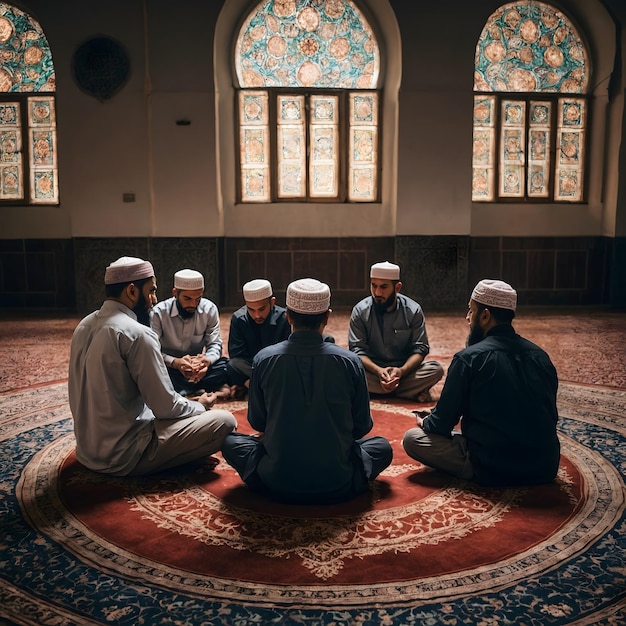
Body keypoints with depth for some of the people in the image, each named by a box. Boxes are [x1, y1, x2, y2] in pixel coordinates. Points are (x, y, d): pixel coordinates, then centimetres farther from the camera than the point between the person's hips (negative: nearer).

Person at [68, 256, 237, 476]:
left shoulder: (84, 326, 5)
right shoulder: (137, 334, -21)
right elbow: (166, 407, -19)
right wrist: (200, 407, 3)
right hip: (124, 454, -9)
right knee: (224, 421, -9)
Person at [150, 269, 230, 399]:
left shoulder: (210, 309, -6)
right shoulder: (158, 313, -14)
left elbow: (215, 344, -6)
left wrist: (207, 360, -31)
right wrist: (175, 362, -39)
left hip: (197, 366, 2)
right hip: (169, 367, -2)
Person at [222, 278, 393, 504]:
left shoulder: (264, 359, -9)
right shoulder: (350, 361, -9)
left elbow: (257, 422, 3)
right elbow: (362, 426, 1)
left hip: (277, 484, 0)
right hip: (338, 487, 0)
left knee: (231, 442, 25)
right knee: (382, 446, 25)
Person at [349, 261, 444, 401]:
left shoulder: (413, 310, -5)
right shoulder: (360, 311, -6)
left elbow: (420, 348, -6)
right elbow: (357, 349, -10)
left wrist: (401, 371, -26)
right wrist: (378, 371, -28)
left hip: (405, 369, 0)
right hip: (373, 369, 0)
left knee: (436, 369, -26)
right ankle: (413, 391, -22)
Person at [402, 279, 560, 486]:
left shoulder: (469, 358, -14)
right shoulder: (540, 355, 3)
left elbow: (442, 424, -8)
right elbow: (549, 416, 15)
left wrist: (426, 422, 16)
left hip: (495, 470, -7)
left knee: (412, 438, 2)